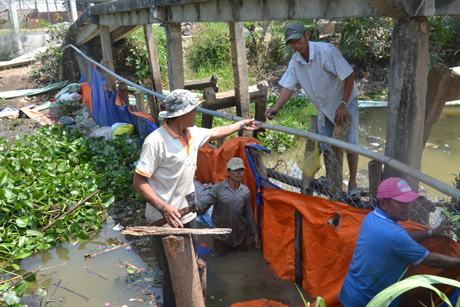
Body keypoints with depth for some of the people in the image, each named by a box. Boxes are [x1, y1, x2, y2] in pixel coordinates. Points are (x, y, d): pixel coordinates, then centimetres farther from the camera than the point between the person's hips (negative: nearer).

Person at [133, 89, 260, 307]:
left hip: (187, 216, 8)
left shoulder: (192, 134, 3)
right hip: (165, 220, -8)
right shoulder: (156, 141, -22)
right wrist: (164, 208, -29)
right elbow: (139, 181, -20)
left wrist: (241, 125, 34)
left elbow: (214, 133, 24)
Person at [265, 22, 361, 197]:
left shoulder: (326, 51, -26)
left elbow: (350, 75, -25)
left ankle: (352, 184, 3)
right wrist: (276, 108, -28)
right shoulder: (295, 61, -8)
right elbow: (288, 87, -10)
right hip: (324, 107, 5)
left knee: (350, 142, -11)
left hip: (346, 101, -5)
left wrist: (343, 105, -25)